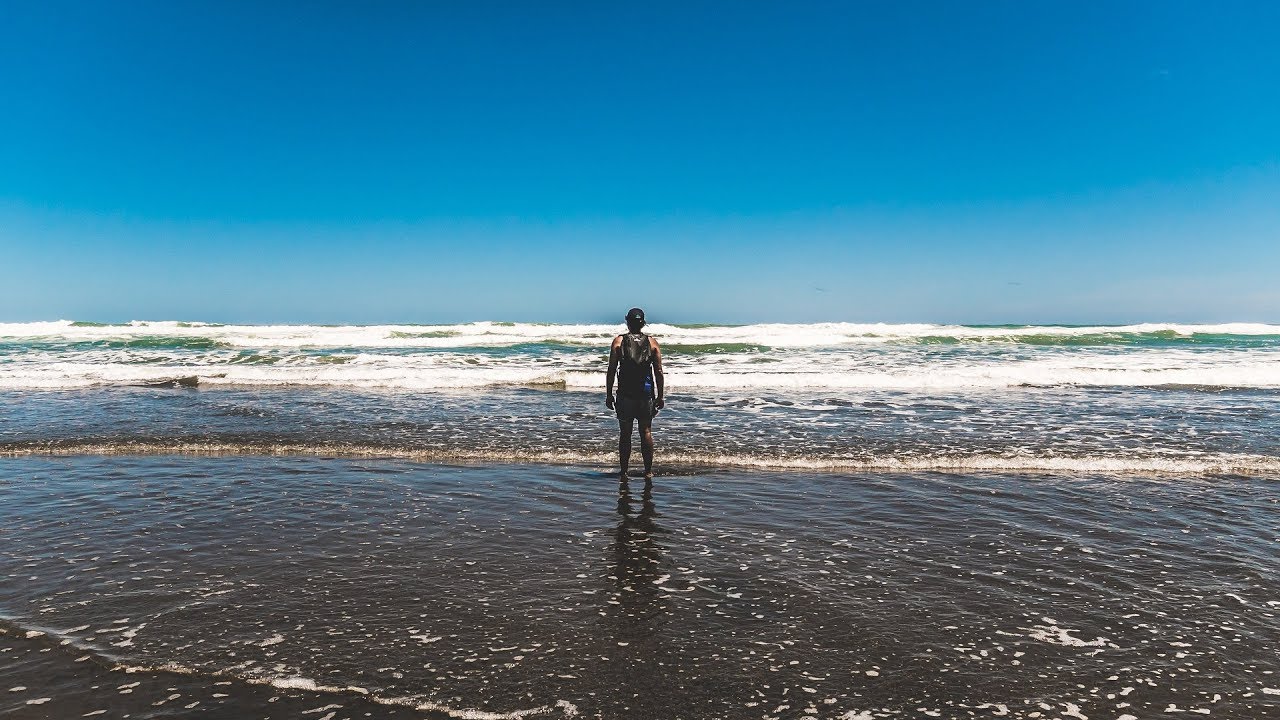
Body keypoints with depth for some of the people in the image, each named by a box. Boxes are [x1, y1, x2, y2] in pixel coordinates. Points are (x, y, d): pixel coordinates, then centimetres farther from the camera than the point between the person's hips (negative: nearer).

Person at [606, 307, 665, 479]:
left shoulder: (619, 341, -1)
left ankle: (624, 471, 9)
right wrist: (660, 396, 8)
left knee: (625, 433, 6)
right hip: (646, 394, 1)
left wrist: (609, 395, 3)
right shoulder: (652, 343, 2)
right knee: (646, 432, 8)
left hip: (625, 394, -1)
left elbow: (611, 371, -4)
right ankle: (648, 471, 9)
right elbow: (658, 372, 2)